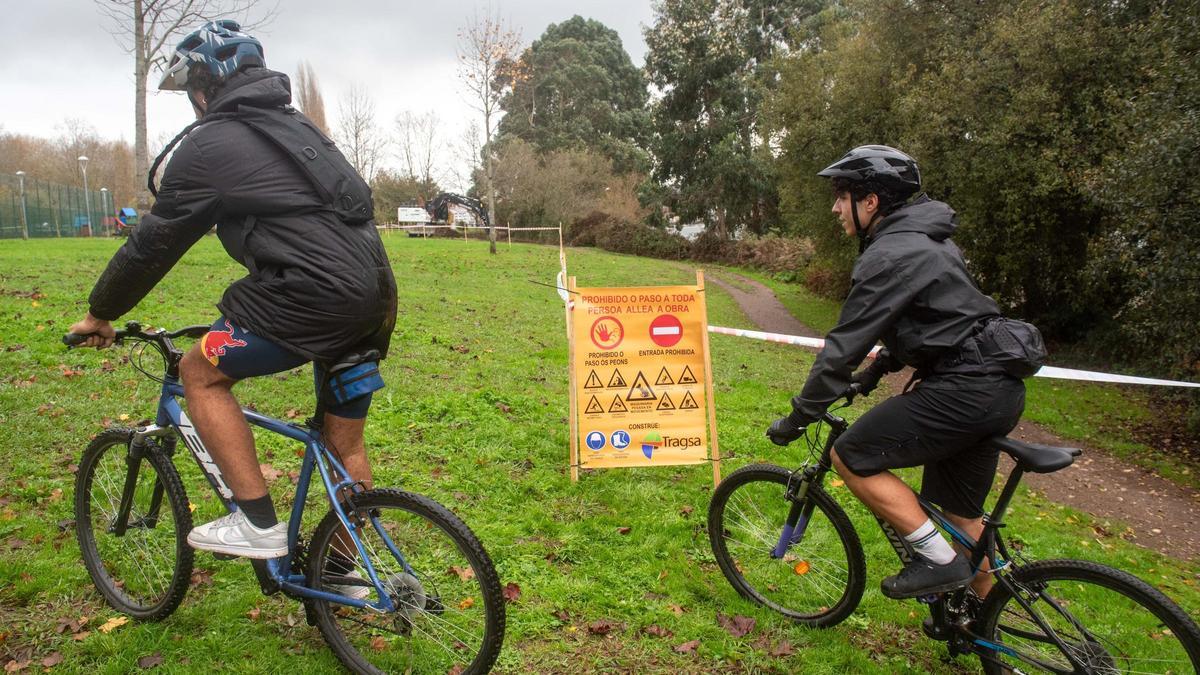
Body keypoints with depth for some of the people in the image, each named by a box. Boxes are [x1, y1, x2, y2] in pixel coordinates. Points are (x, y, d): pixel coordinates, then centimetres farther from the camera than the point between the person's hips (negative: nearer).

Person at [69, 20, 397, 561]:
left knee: (200, 372, 9)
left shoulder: (206, 145, 0)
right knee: (345, 444, 17)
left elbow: (154, 243, 5)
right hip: (373, 297, 8)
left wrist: (100, 313, 21)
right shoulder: (296, 126, 25)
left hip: (315, 295, -8)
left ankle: (258, 524, 6)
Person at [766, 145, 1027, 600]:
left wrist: (798, 417, -9)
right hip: (1000, 387, 10)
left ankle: (941, 560, 1)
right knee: (960, 512, 20)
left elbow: (844, 346, -17)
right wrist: (879, 368, 33)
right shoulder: (924, 239, 15)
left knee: (851, 457, -5)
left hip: (964, 390, -10)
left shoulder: (889, 256, -16)